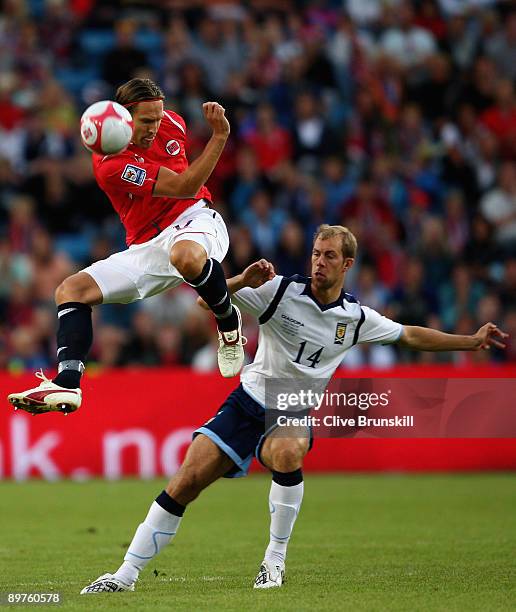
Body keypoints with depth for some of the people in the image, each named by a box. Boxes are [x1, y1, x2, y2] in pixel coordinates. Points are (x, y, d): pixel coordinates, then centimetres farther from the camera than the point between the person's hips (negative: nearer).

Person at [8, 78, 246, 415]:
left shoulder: (169, 122, -2)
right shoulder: (110, 164, -19)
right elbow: (182, 187, -24)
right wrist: (219, 136, -28)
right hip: (147, 247, 0)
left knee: (187, 256, -39)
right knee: (71, 289, -13)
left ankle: (229, 322, -11)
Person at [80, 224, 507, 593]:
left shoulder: (357, 318, 1)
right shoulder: (279, 290, -8)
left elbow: (411, 336, 15)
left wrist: (472, 341, 13)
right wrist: (242, 282, -29)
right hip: (249, 400, 0)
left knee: (286, 454, -37)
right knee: (184, 484, -12)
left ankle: (275, 562, -20)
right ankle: (127, 574, -3)